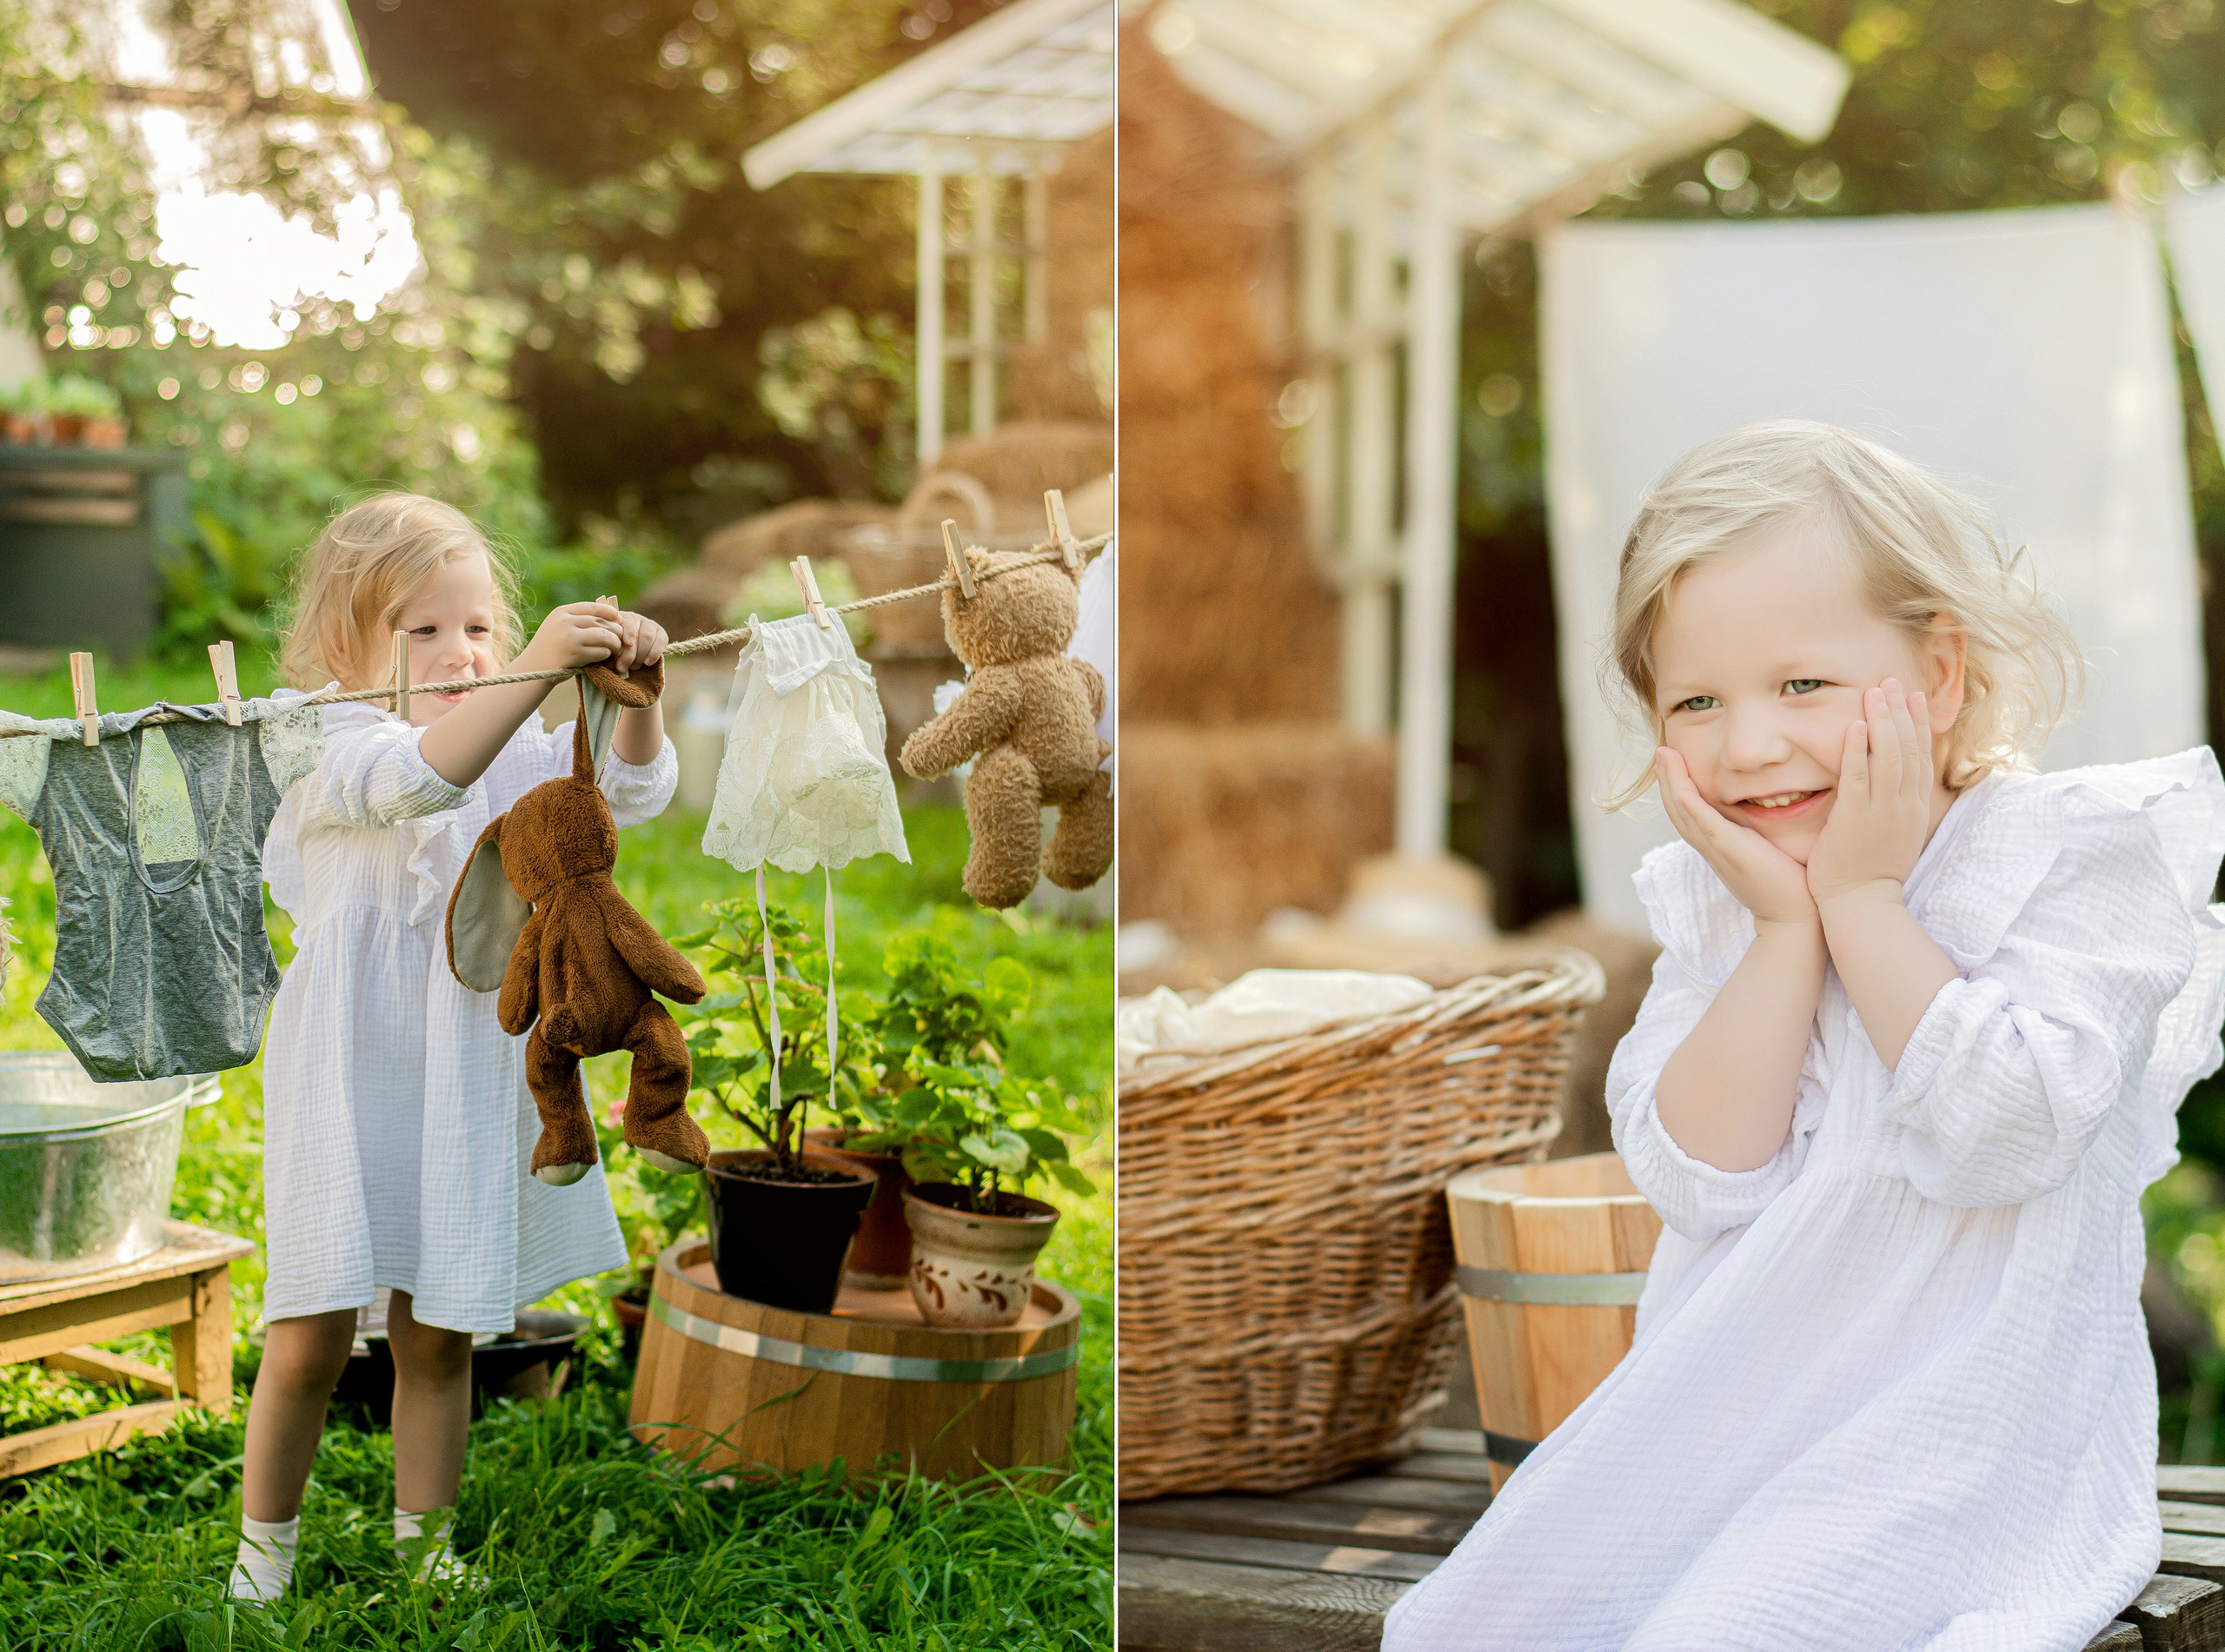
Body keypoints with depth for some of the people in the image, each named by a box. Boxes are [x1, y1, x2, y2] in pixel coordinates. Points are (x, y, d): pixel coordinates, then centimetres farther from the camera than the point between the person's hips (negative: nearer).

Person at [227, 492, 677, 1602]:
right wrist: (536, 669, -41)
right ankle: (262, 1552, 19)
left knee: (437, 1338, 11)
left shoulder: (518, 751, 8)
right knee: (311, 1335, 1)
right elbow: (419, 777, -31)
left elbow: (628, 790, -4)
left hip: (467, 1092, 5)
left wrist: (630, 695, -24)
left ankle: (423, 1547, 25)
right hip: (349, 1085, -4)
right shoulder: (330, 754, -11)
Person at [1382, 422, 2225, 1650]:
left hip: (1965, 1422, -5)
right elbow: (1699, 1176, -6)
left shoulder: (2068, 854, -9)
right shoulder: (1714, 899, 6)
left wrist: (1862, 896, -17)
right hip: (1726, 1399, 6)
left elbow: (1999, 1132, -23)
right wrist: (1788, 927, -13)